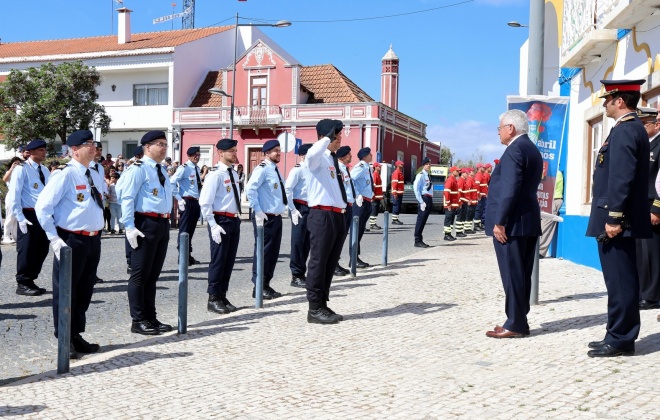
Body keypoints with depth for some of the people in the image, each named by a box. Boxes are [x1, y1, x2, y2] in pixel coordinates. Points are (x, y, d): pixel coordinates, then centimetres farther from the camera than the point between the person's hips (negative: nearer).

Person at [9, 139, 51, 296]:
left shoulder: (45, 170, 13)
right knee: (27, 250, -1)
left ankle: (30, 281, 24)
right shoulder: (22, 169, -7)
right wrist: (20, 217, -17)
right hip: (29, 214, -7)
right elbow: (14, 195, -12)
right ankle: (22, 284, 10)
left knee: (41, 250, 12)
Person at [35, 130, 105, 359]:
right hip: (71, 240, -7)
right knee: (66, 291, 3)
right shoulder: (65, 175, -12)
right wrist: (54, 238, -16)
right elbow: (43, 207, -15)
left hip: (93, 240, 8)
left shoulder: (96, 176, 11)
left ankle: (76, 336, 29)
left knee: (85, 290, 16)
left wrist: (98, 231, 14)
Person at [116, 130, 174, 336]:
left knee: (153, 274, 14)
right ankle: (138, 321, 7)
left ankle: (151, 318, 23)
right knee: (140, 274, -1)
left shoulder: (162, 170, 17)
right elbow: (127, 198, -15)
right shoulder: (138, 169, -9)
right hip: (145, 224, -9)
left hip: (162, 224, 9)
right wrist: (130, 227, -21)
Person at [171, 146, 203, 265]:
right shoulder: (184, 168, -11)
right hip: (187, 202, -8)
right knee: (184, 230, -2)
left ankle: (189, 256, 21)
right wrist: (179, 199, -16)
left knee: (191, 230, 13)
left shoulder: (197, 169, 13)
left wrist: (200, 199, 14)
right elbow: (171, 183, -18)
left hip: (196, 202, 8)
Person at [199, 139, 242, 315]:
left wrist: (237, 219, 17)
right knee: (218, 261, -1)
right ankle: (213, 299, 9)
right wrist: (213, 225, -20)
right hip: (221, 221, -8)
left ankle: (222, 296, 23)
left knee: (229, 261, 12)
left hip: (234, 221, 8)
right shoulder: (215, 174, -12)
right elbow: (204, 202, -17)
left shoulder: (234, 173, 13)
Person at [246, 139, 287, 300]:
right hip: (266, 218, -9)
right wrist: (258, 211, -23)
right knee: (263, 251, -4)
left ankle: (266, 285, 21)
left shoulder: (276, 170, 15)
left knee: (273, 252, 12)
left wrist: (286, 209, 17)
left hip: (277, 217, 9)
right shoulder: (262, 169, -12)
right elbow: (251, 189, -23)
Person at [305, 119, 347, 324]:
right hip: (322, 216, -9)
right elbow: (311, 154, -35)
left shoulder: (335, 159, 18)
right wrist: (328, 138, -23)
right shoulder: (318, 158, -8)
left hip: (338, 216, 9)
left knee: (331, 263, 13)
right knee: (319, 262, -4)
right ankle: (314, 309, 3)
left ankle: (323, 305, 23)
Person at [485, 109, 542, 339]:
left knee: (512, 274, -4)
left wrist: (499, 222, -19)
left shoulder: (515, 149, -13)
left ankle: (515, 325, 1)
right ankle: (519, 321, 19)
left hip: (512, 222, -10)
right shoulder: (532, 149, 18)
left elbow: (510, 189, -21)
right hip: (528, 221, 10)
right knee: (521, 274, 12)